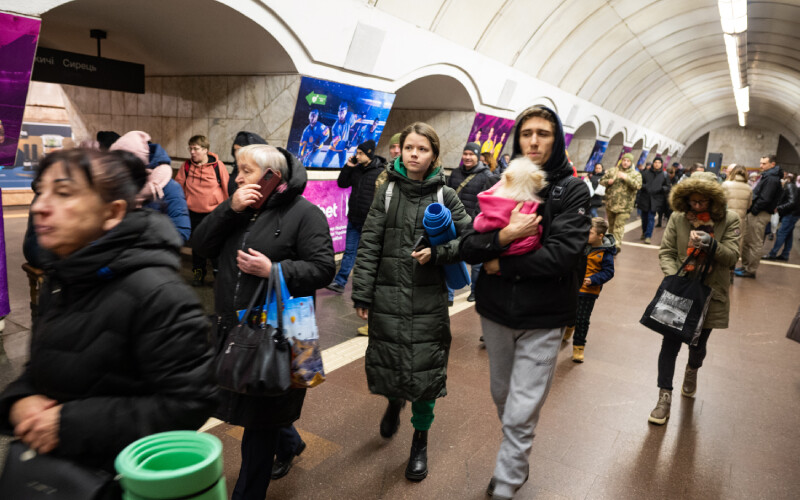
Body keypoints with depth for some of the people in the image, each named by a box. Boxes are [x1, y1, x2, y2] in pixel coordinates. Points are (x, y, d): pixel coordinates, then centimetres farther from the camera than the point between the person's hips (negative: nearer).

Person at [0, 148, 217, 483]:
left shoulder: (157, 294, -26)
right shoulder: (59, 280, 1)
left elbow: (188, 403, -27)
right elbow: (42, 370, 14)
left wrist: (72, 423, -25)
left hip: (128, 479, -7)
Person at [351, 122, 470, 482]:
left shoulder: (445, 196, 1)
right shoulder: (387, 191, 2)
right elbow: (369, 245, 0)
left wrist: (437, 252, -16)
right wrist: (361, 294, -4)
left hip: (428, 300, -1)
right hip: (388, 297, 1)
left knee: (424, 369, 5)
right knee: (388, 361, 12)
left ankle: (420, 441, 28)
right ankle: (394, 402, 49)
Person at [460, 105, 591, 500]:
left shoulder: (572, 189, -6)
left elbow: (561, 253, -19)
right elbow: (467, 246, -7)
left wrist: (501, 265, -14)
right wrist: (503, 237, -25)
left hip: (542, 318, -4)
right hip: (495, 310, 4)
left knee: (520, 415, -1)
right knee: (502, 398, 21)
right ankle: (517, 464, 46)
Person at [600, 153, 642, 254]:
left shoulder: (636, 174, 3)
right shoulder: (612, 171, 9)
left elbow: (638, 186, -14)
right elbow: (602, 181, 12)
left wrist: (626, 177, -21)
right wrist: (608, 181, -10)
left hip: (624, 206, -3)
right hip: (610, 203, 3)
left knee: (619, 226, -14)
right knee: (611, 225, 16)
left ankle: (617, 244, -19)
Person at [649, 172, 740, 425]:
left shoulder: (729, 219, -5)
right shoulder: (678, 218, -4)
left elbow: (732, 256, -8)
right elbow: (665, 251, -3)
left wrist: (711, 244, -26)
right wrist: (673, 277, -17)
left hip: (710, 294, 0)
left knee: (698, 344, 15)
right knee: (670, 344, -1)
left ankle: (692, 371, 50)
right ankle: (664, 397, 10)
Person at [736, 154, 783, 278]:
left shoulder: (771, 179, -15)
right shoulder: (767, 176, 17)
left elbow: (765, 199, -23)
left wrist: (753, 210, -16)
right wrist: (750, 210, 9)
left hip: (760, 215, -10)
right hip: (755, 213, 10)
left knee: (755, 244, -2)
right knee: (746, 241, 16)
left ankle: (751, 270, 4)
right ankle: (745, 266, 24)